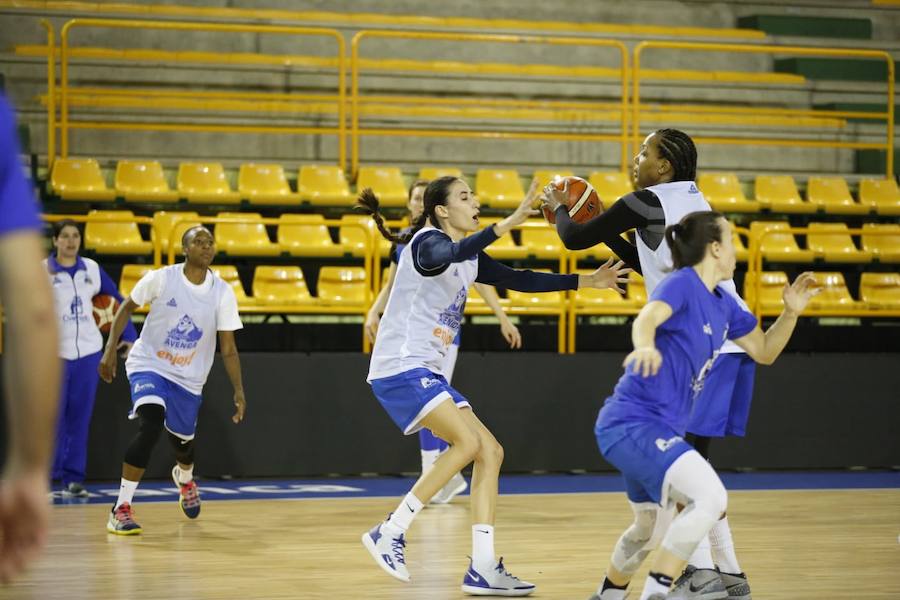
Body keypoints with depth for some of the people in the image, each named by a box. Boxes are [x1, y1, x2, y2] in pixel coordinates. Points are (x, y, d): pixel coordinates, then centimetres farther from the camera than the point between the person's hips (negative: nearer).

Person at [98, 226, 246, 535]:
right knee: (151, 425, -28)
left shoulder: (222, 293, -8)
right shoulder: (161, 278, -13)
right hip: (149, 364, -3)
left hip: (188, 378, 3)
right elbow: (127, 307, 1)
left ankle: (184, 478, 57)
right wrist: (110, 349, -6)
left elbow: (228, 349, -4)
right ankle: (121, 509, -23)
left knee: (183, 442, 16)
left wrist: (239, 392, -11)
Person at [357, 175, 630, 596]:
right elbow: (447, 256, -34)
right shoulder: (427, 241, -10)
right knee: (468, 440, -22)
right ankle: (389, 533, -15)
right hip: (399, 368, -9)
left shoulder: (470, 258, 16)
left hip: (425, 372, 9)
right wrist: (506, 225, -43)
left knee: (490, 452, 1)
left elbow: (518, 280, 19)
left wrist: (586, 282, 14)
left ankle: (483, 569, -1)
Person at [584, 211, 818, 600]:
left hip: (657, 428, 10)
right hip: (634, 423, -10)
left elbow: (764, 352, 21)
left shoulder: (722, 304, 10)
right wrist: (646, 346, -58)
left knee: (651, 528, 25)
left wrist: (791, 312, 5)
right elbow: (645, 320, -36)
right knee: (710, 497, -26)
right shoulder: (682, 283, -15)